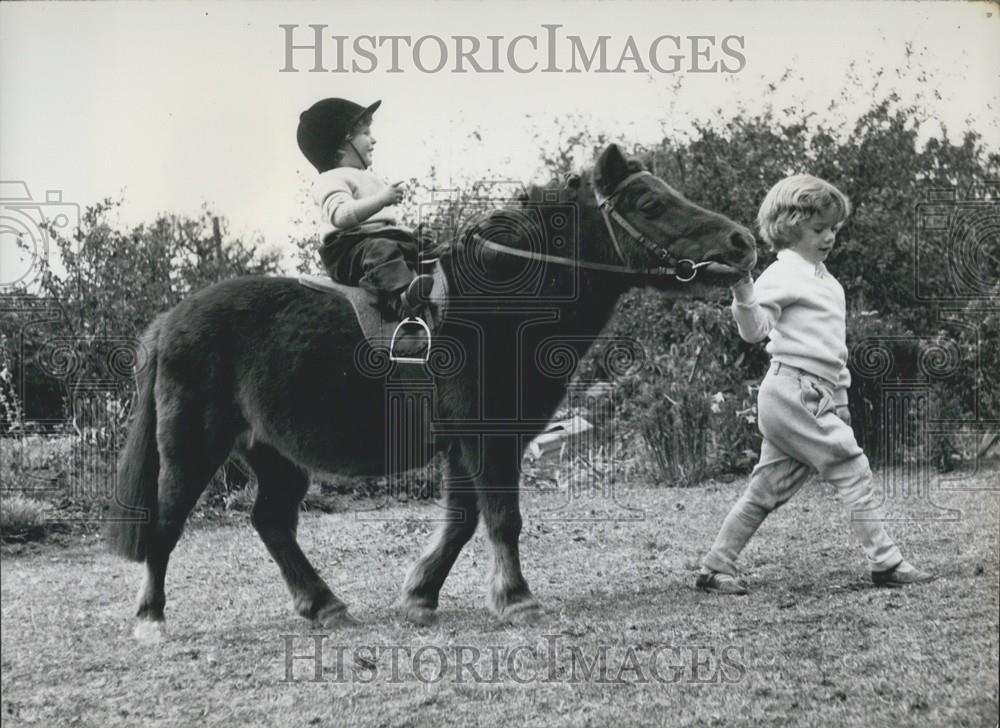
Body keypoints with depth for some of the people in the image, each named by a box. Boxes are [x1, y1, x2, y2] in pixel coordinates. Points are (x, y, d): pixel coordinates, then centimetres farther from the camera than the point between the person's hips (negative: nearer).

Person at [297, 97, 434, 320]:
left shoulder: (373, 180, 31)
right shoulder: (331, 180, -2)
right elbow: (341, 215, -22)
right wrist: (381, 199, -28)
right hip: (349, 247, -10)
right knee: (381, 249, -38)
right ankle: (400, 298, -61)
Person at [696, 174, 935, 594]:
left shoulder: (821, 277, 21)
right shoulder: (783, 275, -8)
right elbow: (754, 330, -18)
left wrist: (839, 394, 23)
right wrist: (744, 294, -35)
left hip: (819, 395, 10)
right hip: (795, 390, -10)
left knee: (767, 490, 9)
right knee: (853, 472, -9)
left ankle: (715, 570, 13)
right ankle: (886, 564, -6)